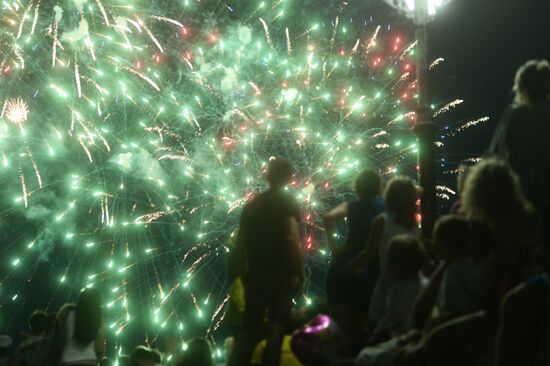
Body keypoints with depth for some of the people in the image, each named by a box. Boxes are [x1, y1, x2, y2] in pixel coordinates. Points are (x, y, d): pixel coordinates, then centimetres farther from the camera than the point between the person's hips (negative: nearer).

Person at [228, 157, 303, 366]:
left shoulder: (252, 204, 12)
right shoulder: (288, 204, -4)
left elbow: (241, 243, 13)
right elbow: (292, 239, -17)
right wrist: (300, 272, -12)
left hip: (255, 273, 5)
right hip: (281, 274, -5)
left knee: (249, 327, 8)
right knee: (277, 326, -1)